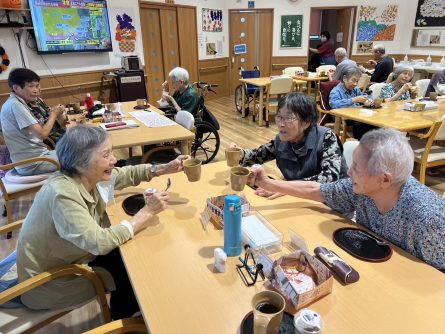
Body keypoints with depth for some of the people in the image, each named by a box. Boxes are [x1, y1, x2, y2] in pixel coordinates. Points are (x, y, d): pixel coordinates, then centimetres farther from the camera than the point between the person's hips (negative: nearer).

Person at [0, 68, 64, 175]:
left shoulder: (16, 103, 11)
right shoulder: (15, 105, -17)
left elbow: (37, 130, 9)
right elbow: (42, 134, -22)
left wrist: (51, 115, -2)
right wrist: (53, 114, -7)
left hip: (36, 155, 9)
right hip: (32, 163, -9)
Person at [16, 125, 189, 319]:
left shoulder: (86, 175, -12)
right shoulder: (63, 194, -35)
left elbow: (126, 174, 3)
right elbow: (100, 242, -39)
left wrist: (164, 169, -10)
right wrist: (147, 212, -32)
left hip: (70, 256, 7)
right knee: (130, 273, -3)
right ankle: (123, 323, 28)